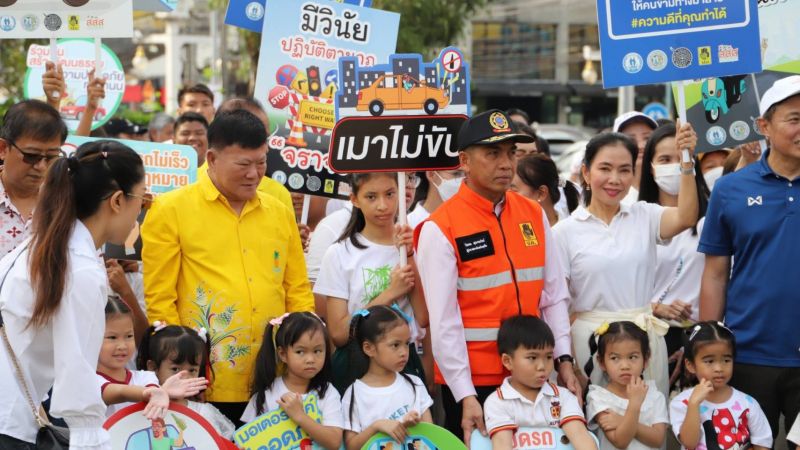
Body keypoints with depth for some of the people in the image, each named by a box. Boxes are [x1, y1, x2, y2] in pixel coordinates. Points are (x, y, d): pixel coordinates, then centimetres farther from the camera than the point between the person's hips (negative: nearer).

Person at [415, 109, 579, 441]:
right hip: (471, 379, -5)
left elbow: (553, 295, 9)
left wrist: (564, 361, 0)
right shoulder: (440, 228, -9)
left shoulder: (534, 215, 6)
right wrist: (466, 396, -16)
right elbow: (444, 321, -13)